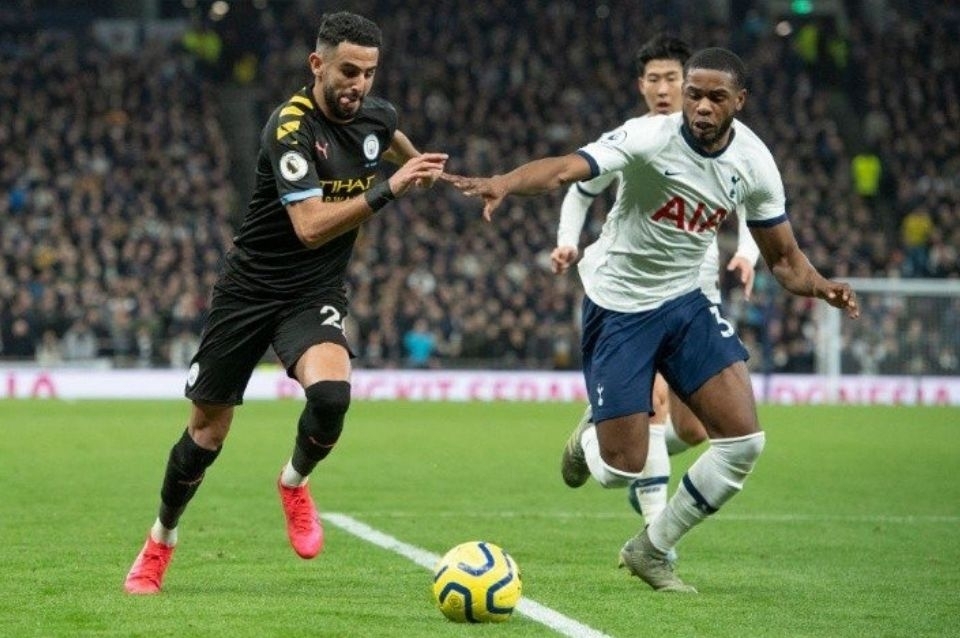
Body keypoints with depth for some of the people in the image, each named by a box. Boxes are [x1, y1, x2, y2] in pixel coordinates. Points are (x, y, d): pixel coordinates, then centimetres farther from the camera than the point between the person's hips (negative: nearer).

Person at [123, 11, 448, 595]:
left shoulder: (378, 117, -3)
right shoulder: (292, 128, -22)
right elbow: (311, 227, -32)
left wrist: (421, 169, 40)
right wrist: (387, 190, -36)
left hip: (315, 297, 3)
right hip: (250, 289, -3)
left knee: (331, 393, -28)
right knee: (207, 432, 6)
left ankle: (296, 483, 4)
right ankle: (161, 542, 31)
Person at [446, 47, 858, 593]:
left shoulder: (753, 163, -7)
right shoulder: (651, 138, -23)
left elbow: (783, 256, 5)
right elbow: (565, 169, -38)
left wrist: (819, 286, -18)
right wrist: (505, 183, -59)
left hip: (685, 301, 5)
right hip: (618, 306, -5)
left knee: (745, 440, -9)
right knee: (621, 471, -6)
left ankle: (652, 550, 13)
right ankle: (591, 441, 36)